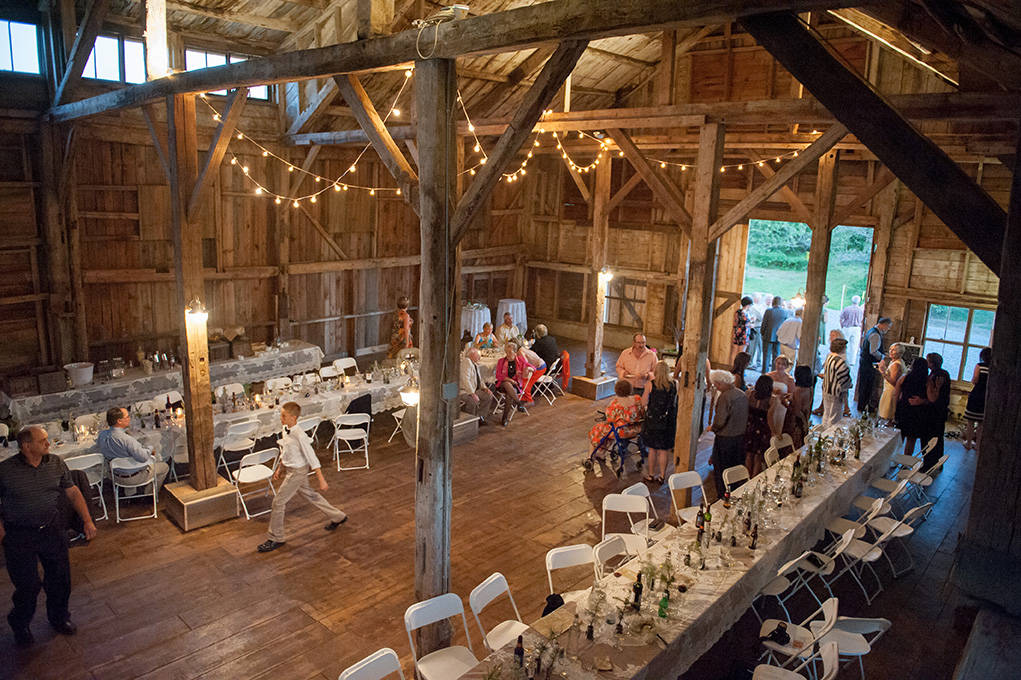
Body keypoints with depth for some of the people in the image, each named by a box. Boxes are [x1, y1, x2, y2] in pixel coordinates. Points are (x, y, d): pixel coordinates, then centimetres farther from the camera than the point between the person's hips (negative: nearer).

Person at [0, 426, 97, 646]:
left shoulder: (56, 464, 0)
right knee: (28, 584, -1)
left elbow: (72, 492, 5)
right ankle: (20, 625, 29)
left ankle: (59, 617, 34)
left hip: (51, 529, 3)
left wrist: (87, 520, -1)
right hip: (19, 535, -3)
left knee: (60, 576, 8)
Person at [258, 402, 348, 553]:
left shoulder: (299, 436, -28)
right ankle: (337, 517, 37)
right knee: (309, 495, 21)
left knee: (279, 502, -2)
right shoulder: (286, 430, -2)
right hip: (289, 469, 9)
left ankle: (275, 539, 15)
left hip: (297, 471, -9)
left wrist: (321, 480, -21)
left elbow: (312, 457, -24)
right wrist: (279, 468, 19)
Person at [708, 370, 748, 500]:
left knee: (721, 469, 7)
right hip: (740, 436, 7)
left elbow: (720, 420, -23)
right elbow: (746, 417, 11)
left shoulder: (725, 397, -21)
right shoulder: (743, 395, 3)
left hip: (725, 438, -7)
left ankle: (723, 496, 13)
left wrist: (712, 428, -5)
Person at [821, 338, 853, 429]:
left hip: (826, 392, 10)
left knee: (826, 415, 22)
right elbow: (844, 380, -22)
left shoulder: (829, 357, 5)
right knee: (834, 419, 2)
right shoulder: (840, 361, -24)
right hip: (835, 395, -10)